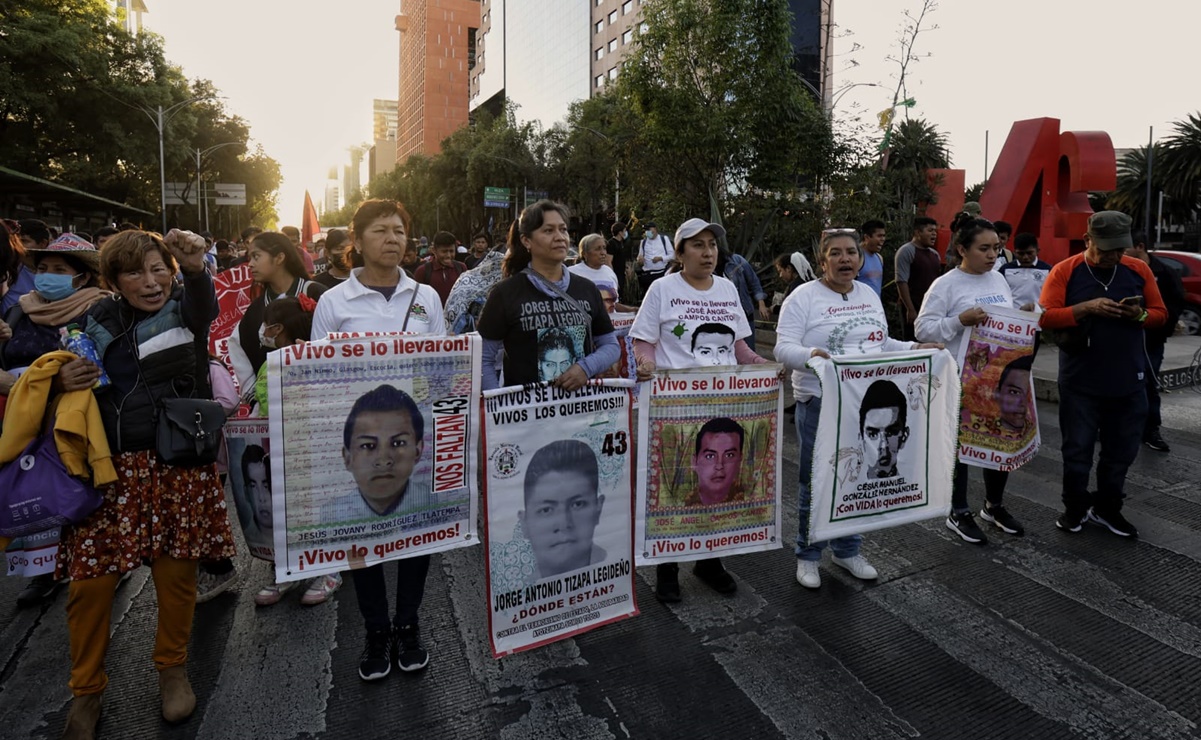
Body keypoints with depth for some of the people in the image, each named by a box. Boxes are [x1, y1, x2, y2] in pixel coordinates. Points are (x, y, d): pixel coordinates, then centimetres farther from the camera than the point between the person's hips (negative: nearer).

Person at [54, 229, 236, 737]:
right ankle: (86, 690, 23)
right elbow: (69, 379, 18)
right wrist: (62, 383, -8)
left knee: (176, 572, 6)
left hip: (178, 467, -2)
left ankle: (172, 667, 30)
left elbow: (204, 307, -26)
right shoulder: (98, 322, 7)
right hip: (108, 466, 2)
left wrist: (196, 269, -48)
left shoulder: (186, 308, -1)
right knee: (89, 578, 1)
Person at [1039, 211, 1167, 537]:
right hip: (1080, 383, -3)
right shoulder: (1064, 271, -6)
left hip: (1129, 383, 3)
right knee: (1077, 450, 7)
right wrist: (1086, 308, -24)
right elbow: (1045, 317, -12)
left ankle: (1107, 508, 29)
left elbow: (1161, 313, 9)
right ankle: (1075, 507, 24)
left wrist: (1140, 315, -13)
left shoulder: (1139, 270, 4)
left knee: (1121, 451, 13)